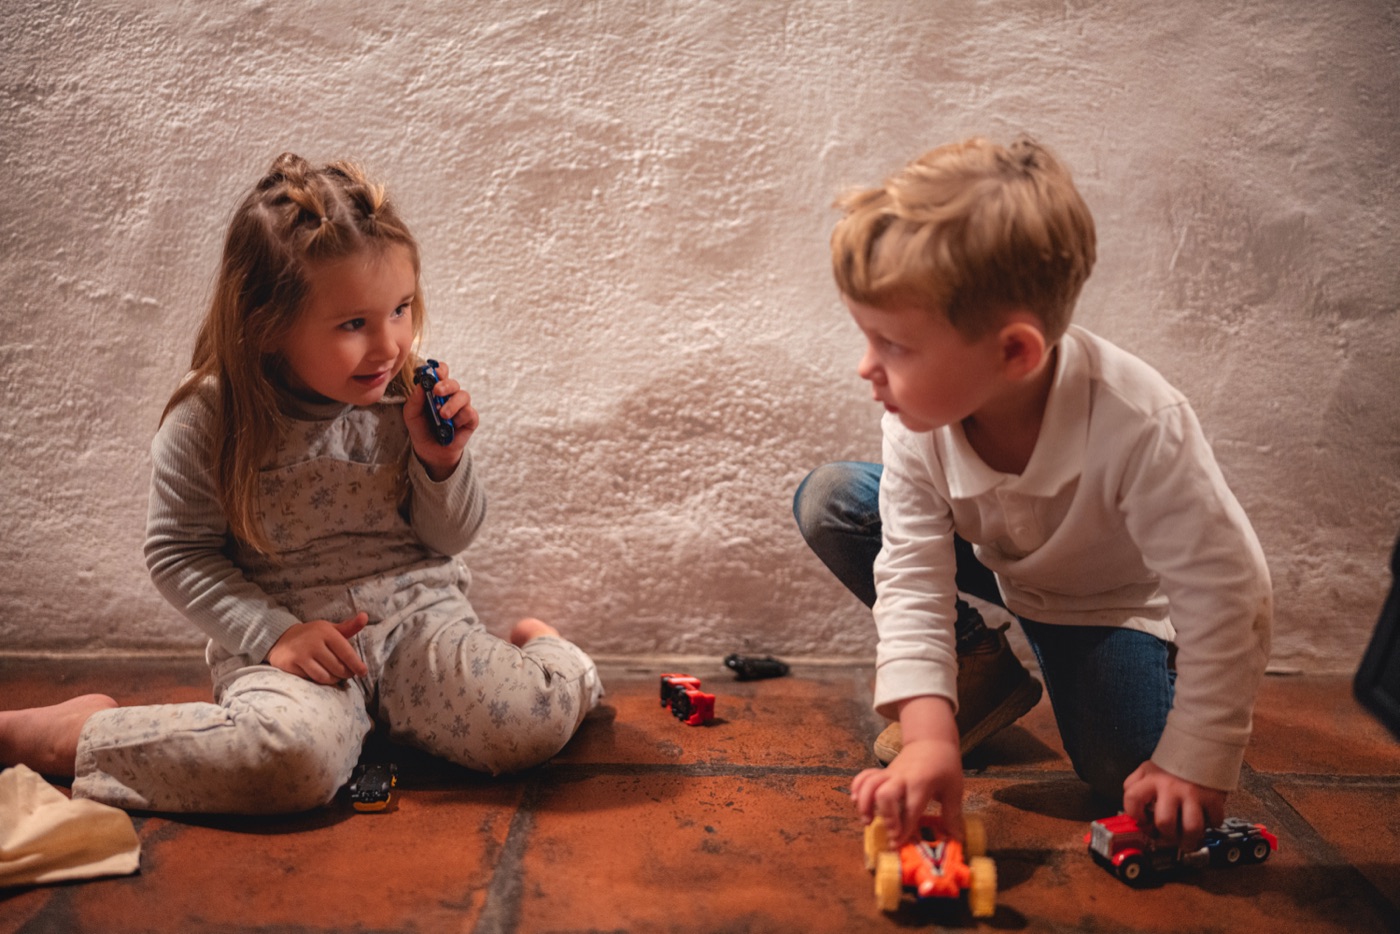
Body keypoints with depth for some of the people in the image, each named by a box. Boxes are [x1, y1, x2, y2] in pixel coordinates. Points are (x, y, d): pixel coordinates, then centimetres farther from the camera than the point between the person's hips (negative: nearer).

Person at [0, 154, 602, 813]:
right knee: (293, 758, -35)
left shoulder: (411, 400, -4)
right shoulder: (209, 419, -10)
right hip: (281, 637, -2)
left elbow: (450, 539, 6)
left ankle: (539, 645, 16)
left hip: (414, 615, 2)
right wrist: (272, 633, -14)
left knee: (534, 723, -22)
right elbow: (177, 552, -2)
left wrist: (442, 462, -14)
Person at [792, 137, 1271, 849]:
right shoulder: (919, 422, -29)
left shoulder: (1140, 428, -41)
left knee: (1130, 783, -20)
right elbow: (911, 579, -25)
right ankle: (979, 669, 0)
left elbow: (1227, 595, -31)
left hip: (1113, 596, -3)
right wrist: (927, 732, -37)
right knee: (829, 502, -16)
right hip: (996, 558, 4)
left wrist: (1196, 765, -26)